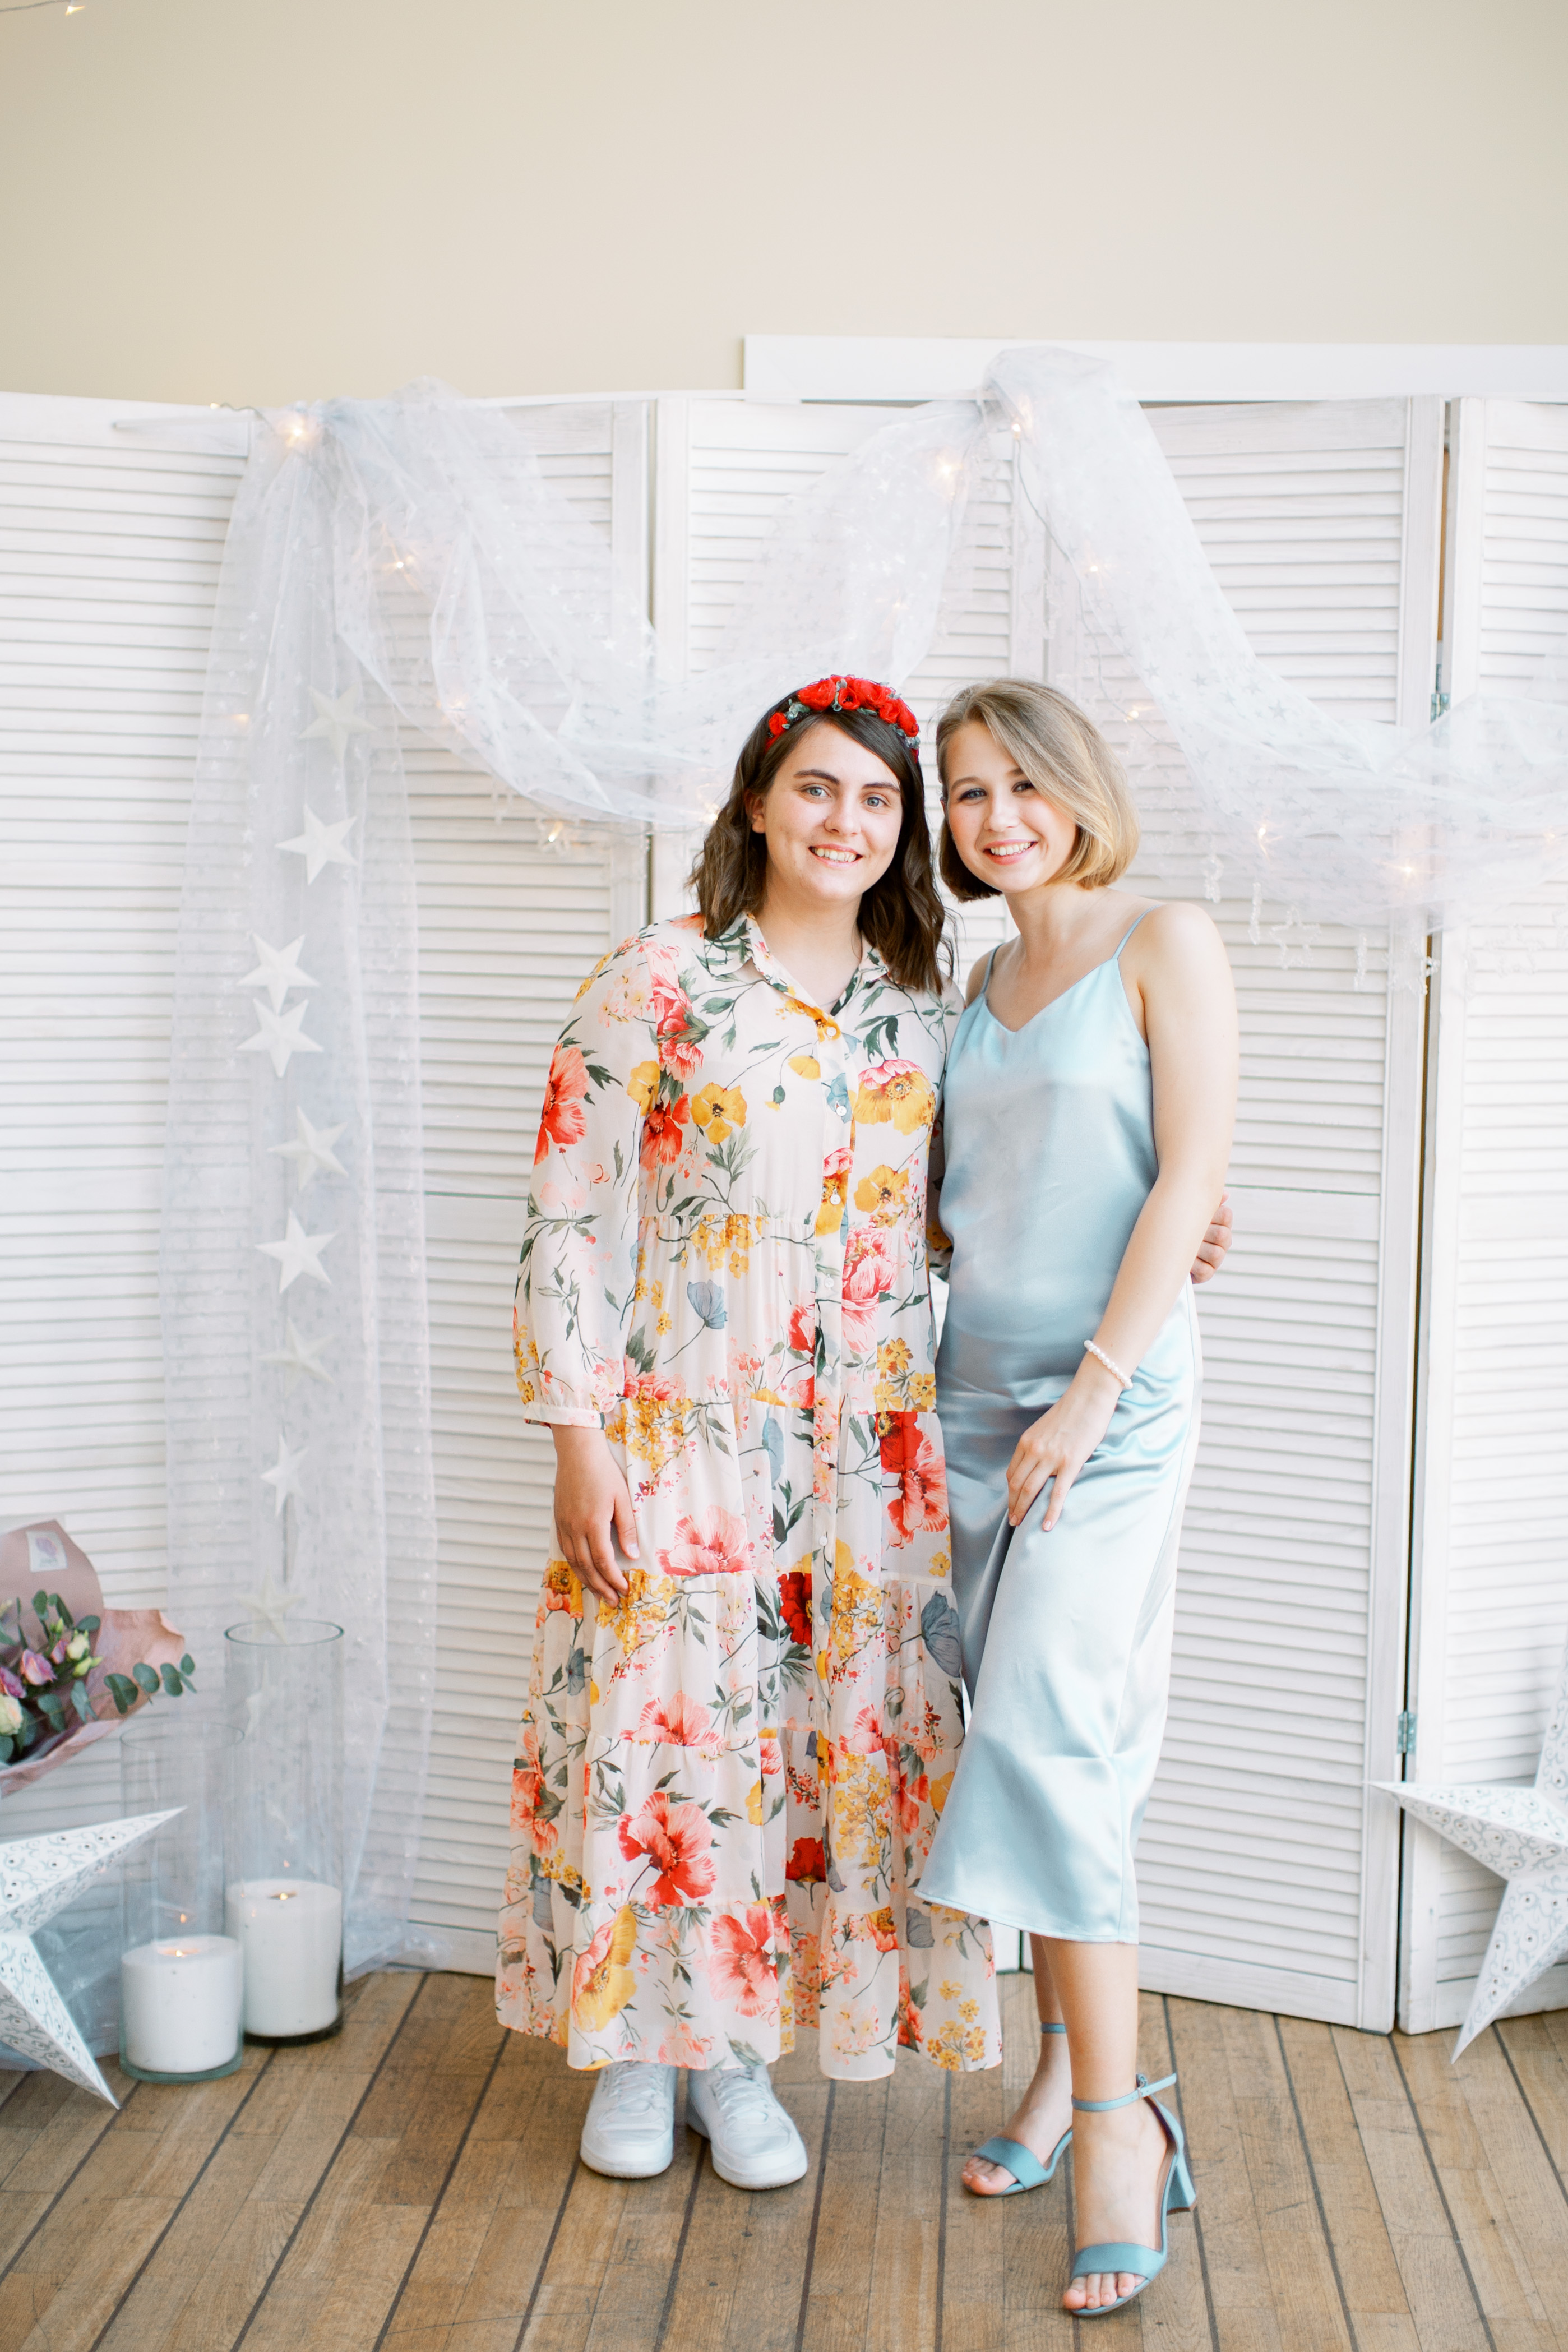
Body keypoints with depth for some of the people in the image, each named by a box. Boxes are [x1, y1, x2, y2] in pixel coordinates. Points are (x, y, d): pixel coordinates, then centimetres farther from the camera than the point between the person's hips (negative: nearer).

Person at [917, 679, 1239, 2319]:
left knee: (1047, 1732, -15)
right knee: (1030, 1739, 9)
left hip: (1112, 1398, -6)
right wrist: (930, 1362, 9)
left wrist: (1093, 1386, -17)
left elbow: (1191, 1174, -11)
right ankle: (1065, 2065, 21)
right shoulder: (980, 982, 15)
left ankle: (1119, 2120, -6)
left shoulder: (1163, 944, -4)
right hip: (975, 1393, 6)